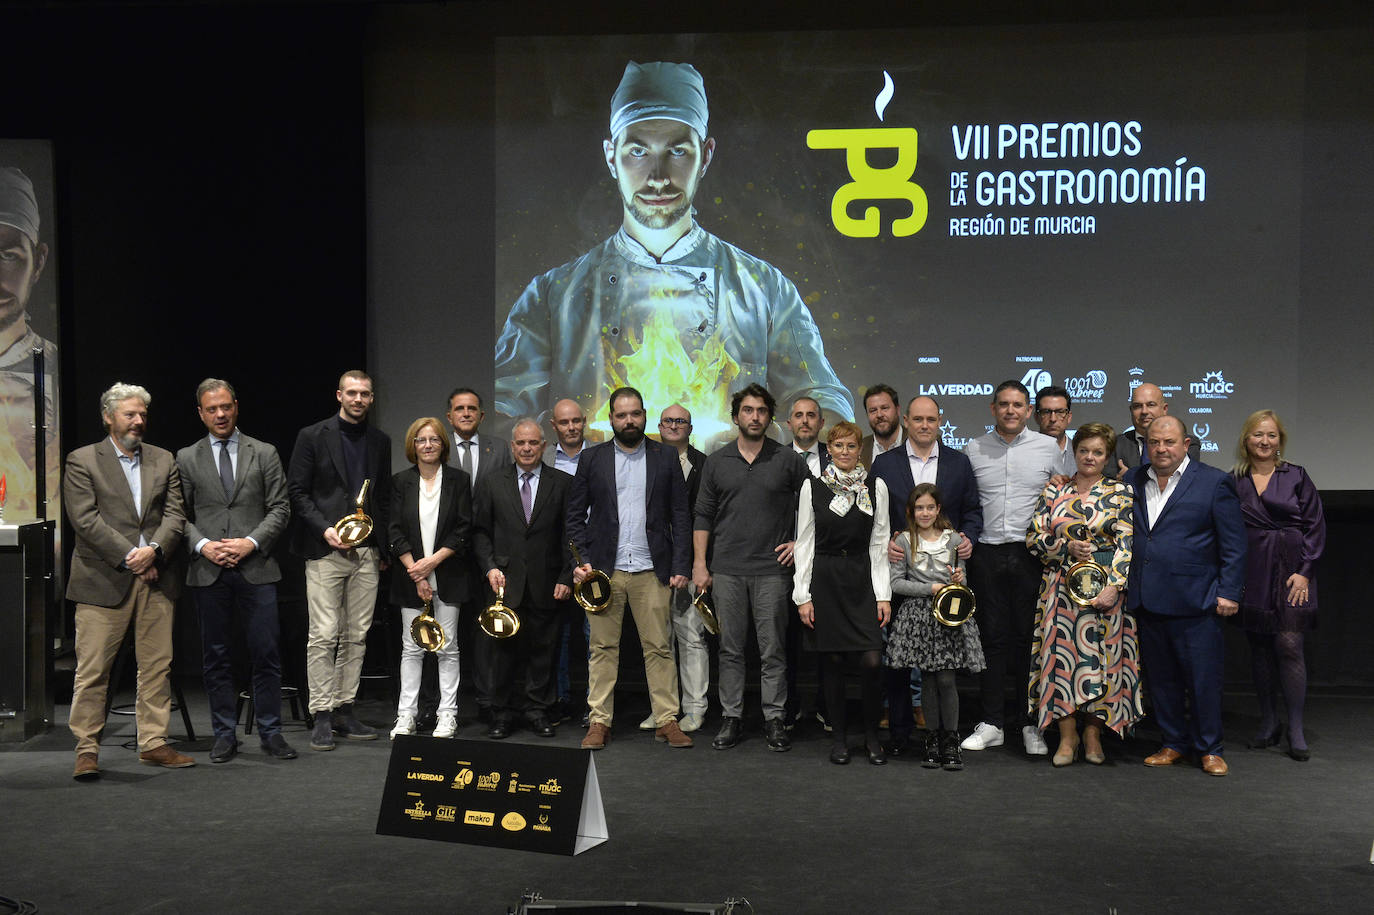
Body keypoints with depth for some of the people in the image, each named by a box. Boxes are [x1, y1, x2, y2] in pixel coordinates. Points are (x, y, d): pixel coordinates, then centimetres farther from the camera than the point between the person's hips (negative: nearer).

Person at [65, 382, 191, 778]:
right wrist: (128, 557, -13)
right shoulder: (82, 461, 3)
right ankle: (86, 750, 9)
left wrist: (154, 551, -11)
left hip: (156, 579, 4)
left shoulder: (163, 461, 15)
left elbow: (175, 515, 7)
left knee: (157, 666, 7)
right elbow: (85, 519, -7)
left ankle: (153, 743, 16)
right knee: (92, 670, -1)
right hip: (103, 581, -4)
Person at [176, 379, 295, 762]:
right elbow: (179, 514, 8)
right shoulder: (186, 459, 10)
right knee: (216, 658, 7)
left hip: (256, 568, -1)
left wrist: (251, 542, -10)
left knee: (266, 655, 0)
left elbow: (280, 509, 3)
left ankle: (270, 733, 11)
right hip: (207, 572, 1)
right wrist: (202, 545, -9)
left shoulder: (264, 454, 7)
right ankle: (224, 735, 17)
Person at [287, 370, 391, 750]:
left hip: (367, 552, 5)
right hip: (326, 551, -4)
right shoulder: (313, 436, 0)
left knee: (356, 635, 7)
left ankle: (344, 709, 15)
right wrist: (325, 530, -14)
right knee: (324, 634, -6)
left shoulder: (380, 441, 13)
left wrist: (383, 547, 11)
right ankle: (321, 716, 0)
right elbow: (297, 491, -2)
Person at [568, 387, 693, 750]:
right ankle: (599, 722, 11)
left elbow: (680, 515, 6)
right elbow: (575, 515, 8)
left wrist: (680, 566, -2)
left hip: (652, 570, 0)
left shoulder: (666, 457, 7)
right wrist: (581, 561, -4)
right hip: (604, 570, 0)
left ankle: (667, 721, 9)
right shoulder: (592, 458, 7)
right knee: (603, 648, 4)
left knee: (659, 648, 2)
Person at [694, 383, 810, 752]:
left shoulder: (788, 460, 3)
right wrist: (699, 563, 2)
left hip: (772, 569, -1)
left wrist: (800, 542, 1)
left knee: (773, 649, 2)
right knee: (730, 649, 6)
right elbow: (703, 515, 8)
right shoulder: (716, 461, 7)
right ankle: (730, 718, 15)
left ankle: (774, 719, 11)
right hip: (727, 569, 1)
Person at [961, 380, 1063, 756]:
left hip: (1031, 553, -1)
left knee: (1029, 637, 3)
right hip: (987, 555, 1)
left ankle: (1030, 723, 13)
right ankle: (991, 723, 11)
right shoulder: (974, 450, 7)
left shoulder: (1048, 448, 5)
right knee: (992, 636, 4)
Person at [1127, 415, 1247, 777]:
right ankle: (1174, 743, 25)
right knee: (1161, 678, 11)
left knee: (1203, 678, 2)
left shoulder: (1215, 483, -1)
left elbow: (1233, 545, -2)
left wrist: (1228, 593, -6)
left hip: (1194, 601, -4)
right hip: (1147, 600, 4)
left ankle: (1209, 749, 17)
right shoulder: (1133, 481, 11)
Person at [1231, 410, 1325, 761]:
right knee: (1259, 648, 6)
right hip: (1252, 576, 2)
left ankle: (1296, 730, 1)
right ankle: (1269, 724, 17)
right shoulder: (1233, 481, 6)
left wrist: (1304, 571, -7)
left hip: (1291, 572, -2)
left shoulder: (1296, 476, 2)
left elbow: (1315, 526, 0)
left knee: (1289, 646, -8)